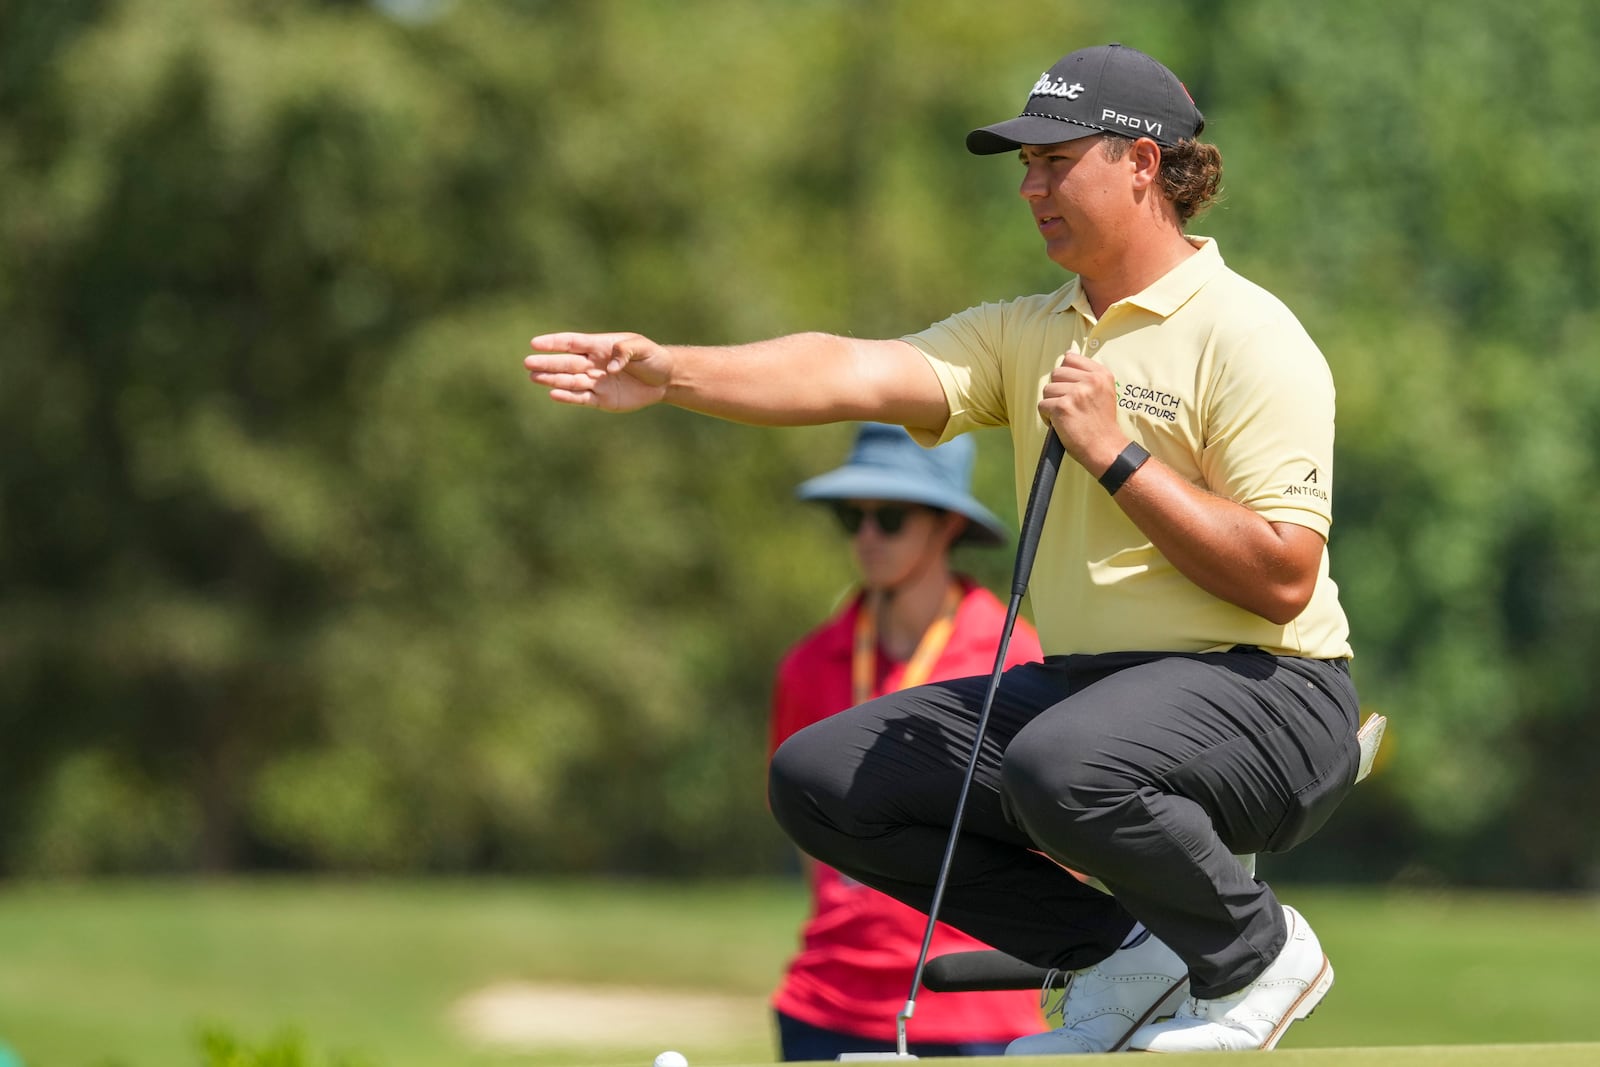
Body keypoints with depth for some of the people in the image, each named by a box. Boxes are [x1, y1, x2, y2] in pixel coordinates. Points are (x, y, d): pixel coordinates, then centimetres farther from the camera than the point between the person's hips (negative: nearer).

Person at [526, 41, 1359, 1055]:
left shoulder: (1248, 334, -10)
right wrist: (670, 372, -19)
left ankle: (1254, 953, -8)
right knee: (820, 778, -2)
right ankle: (1120, 956, 5)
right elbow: (859, 373, -5)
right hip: (1082, 683, 8)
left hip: (1268, 695, -8)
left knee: (1064, 766, -39)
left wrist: (1118, 455, -18)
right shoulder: (1026, 333, 11)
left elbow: (1282, 580, -18)